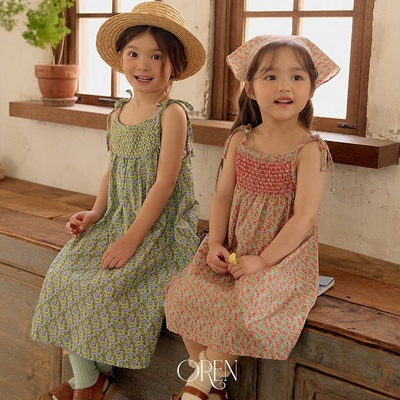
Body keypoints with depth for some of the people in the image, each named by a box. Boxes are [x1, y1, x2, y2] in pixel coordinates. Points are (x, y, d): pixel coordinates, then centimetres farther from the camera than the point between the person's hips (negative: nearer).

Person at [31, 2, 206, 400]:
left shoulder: (172, 113, -13)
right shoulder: (117, 114, 9)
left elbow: (164, 183, -18)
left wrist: (132, 239, -20)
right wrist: (95, 213, 2)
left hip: (161, 225, -7)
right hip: (118, 218, 7)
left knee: (106, 288, -21)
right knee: (65, 274, -8)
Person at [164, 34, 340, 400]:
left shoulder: (309, 149, -13)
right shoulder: (240, 139, 3)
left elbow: (304, 217, -17)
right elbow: (223, 195, 7)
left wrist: (262, 260, -19)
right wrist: (216, 244, -6)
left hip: (283, 254, -5)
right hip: (234, 248, 6)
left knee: (241, 308, -27)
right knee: (186, 294, -10)